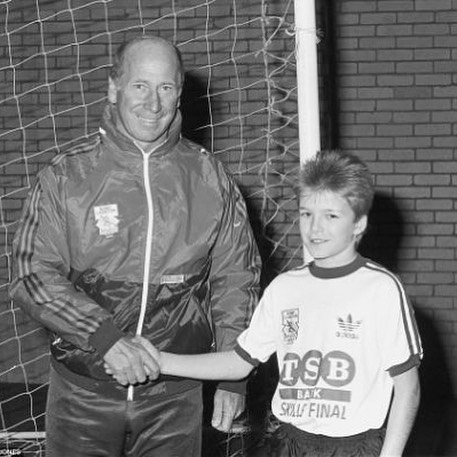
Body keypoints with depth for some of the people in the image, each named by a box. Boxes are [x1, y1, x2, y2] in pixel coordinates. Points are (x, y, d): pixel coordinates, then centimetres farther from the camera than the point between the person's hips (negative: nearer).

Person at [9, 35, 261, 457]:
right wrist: (106, 337, -22)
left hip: (175, 394, 1)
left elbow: (236, 279, 8)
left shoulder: (210, 180, 1)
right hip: (84, 393, -1)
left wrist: (233, 377, 4)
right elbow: (34, 275, -9)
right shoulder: (67, 176, -4)